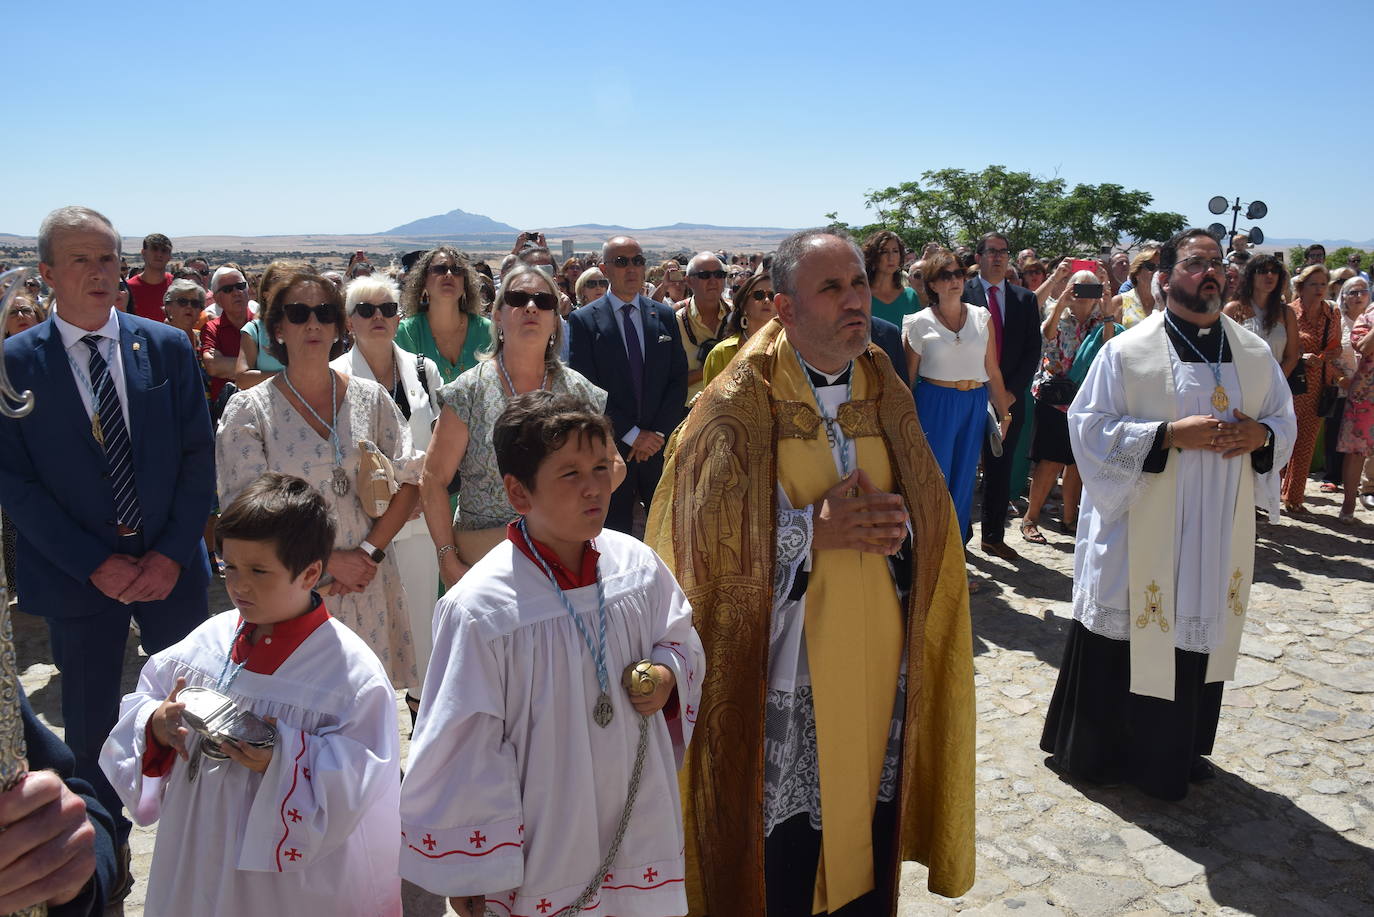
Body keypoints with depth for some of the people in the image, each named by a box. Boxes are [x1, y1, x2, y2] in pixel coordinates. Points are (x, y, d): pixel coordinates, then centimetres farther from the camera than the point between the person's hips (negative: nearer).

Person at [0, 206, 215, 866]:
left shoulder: (167, 346, -1)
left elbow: (199, 457, -1)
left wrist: (172, 554, -9)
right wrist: (96, 564, -12)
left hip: (171, 566, 1)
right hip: (76, 578, -1)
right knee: (91, 725, 13)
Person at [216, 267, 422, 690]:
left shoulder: (370, 397, 4)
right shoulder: (249, 410, -4)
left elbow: (408, 480, 3)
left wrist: (370, 551, -9)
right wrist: (329, 560, -13)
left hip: (367, 582, 2)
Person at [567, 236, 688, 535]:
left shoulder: (664, 316, 9)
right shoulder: (583, 320, -2)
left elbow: (679, 379, 6)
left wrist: (657, 434, -5)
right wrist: (632, 435, -11)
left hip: (661, 444, 3)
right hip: (611, 448, -2)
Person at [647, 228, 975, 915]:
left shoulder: (886, 394, 5)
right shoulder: (740, 404, -10)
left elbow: (935, 517, 8)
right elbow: (709, 533, -13)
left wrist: (898, 526, -13)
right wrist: (813, 529, -19)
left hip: (879, 666, 5)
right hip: (783, 672, -4)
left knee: (870, 832, 17)